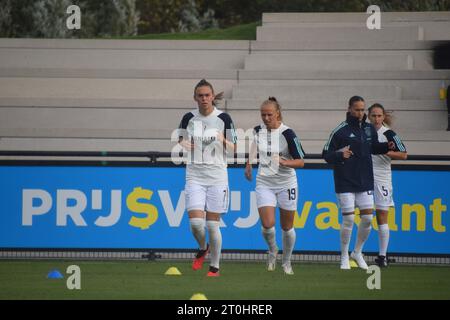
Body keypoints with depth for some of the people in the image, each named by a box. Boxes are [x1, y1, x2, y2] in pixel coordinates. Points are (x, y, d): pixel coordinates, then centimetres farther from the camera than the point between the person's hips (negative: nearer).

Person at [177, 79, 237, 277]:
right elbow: (180, 143, 17)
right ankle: (202, 248, 20)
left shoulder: (223, 118, -2)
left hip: (217, 177, -1)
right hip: (195, 177, 1)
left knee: (213, 225, 0)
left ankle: (215, 266, 14)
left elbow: (234, 149, 1)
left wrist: (224, 141, -20)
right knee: (195, 222, -12)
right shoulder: (189, 118, 3)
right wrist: (183, 145, -6)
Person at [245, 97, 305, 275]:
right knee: (267, 225, -14)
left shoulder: (287, 133, -13)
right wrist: (248, 164, 21)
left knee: (287, 227, 8)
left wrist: (285, 162, -30)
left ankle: (286, 262, 28)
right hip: (264, 183, 2)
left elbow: (301, 162, -14)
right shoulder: (258, 131, 0)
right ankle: (273, 250, 17)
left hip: (286, 184, -2)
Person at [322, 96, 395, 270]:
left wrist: (386, 146, 3)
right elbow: (326, 154, -8)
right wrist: (339, 154, -27)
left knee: (367, 218, 1)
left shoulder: (369, 129, 7)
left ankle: (357, 253, 21)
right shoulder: (340, 131, -9)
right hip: (345, 182, -5)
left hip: (365, 182, 5)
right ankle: (344, 257, 9)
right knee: (348, 218, -5)